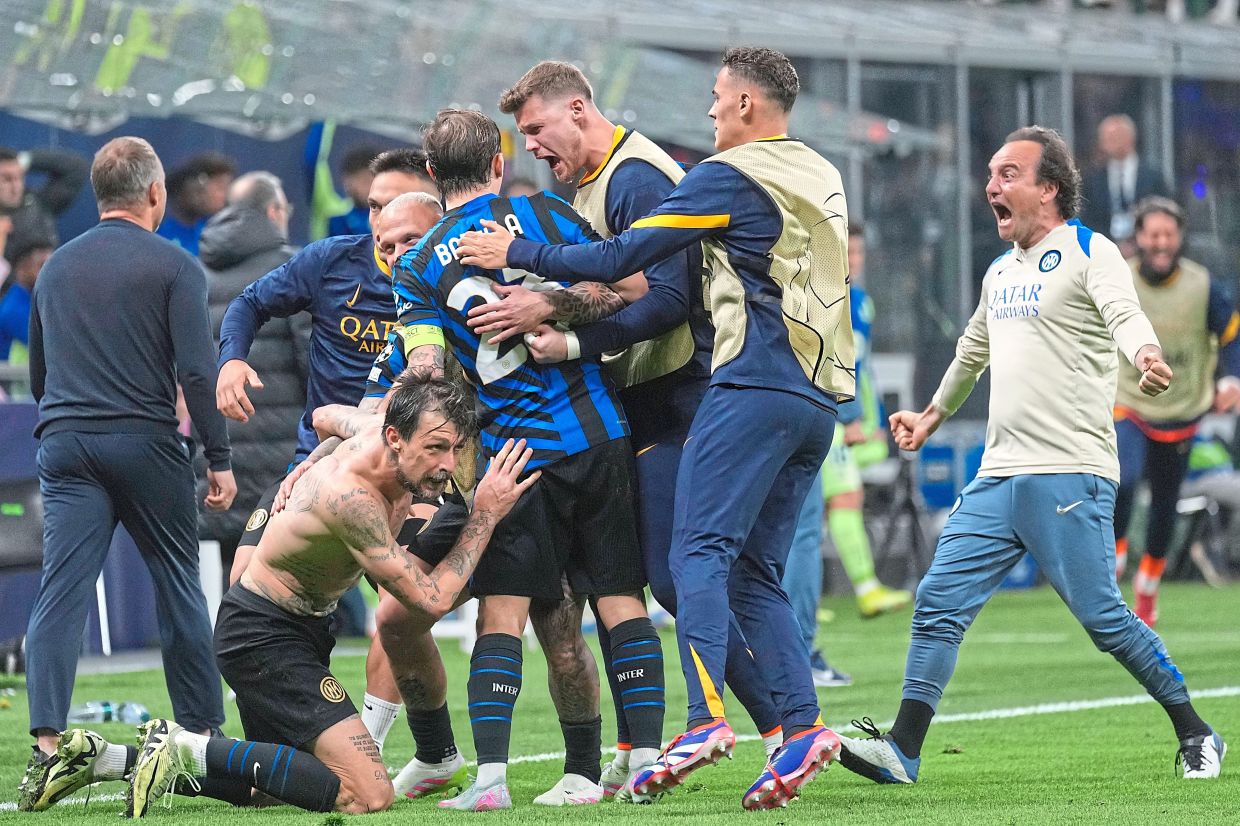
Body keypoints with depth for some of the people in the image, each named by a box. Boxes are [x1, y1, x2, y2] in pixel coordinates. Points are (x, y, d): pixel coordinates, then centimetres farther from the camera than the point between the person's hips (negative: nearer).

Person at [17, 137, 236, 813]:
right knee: (179, 589, 9)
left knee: (61, 592, -6)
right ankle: (204, 737, 15)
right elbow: (196, 371, -9)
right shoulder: (173, 267, -1)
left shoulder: (56, 267, 14)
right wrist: (219, 459, -4)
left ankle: (47, 745, -20)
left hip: (65, 447, 3)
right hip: (146, 445, -3)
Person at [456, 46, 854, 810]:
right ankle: (802, 727, -3)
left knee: (700, 552, -11)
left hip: (756, 387, -8)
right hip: (818, 396, 8)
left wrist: (518, 254, 3)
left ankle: (707, 718, -25)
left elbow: (619, 259, -7)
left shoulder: (730, 176, -6)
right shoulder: (822, 177, 18)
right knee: (756, 574, 9)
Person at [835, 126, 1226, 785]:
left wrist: (1146, 357, -46)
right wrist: (933, 415, 49)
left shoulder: (1089, 253, -4)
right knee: (939, 602, -3)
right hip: (997, 477, 7)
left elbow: (1124, 314, -24)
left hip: (1070, 475, -7)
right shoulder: (1001, 272, 19)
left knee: (1103, 617, -7)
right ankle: (902, 751, -2)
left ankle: (1195, 735, 9)